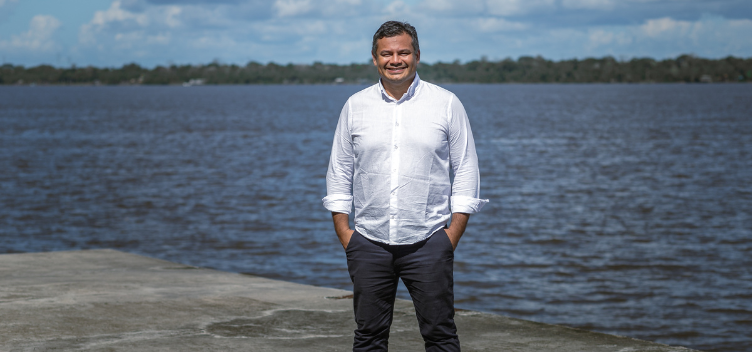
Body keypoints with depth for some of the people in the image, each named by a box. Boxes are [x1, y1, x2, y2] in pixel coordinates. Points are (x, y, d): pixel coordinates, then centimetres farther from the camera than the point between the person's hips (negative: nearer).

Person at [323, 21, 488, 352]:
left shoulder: (447, 104, 3)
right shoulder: (355, 106, 8)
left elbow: (466, 169, 3)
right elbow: (339, 172, 12)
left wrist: (455, 230, -4)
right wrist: (342, 228, 3)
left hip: (428, 241, -2)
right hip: (369, 243, 2)